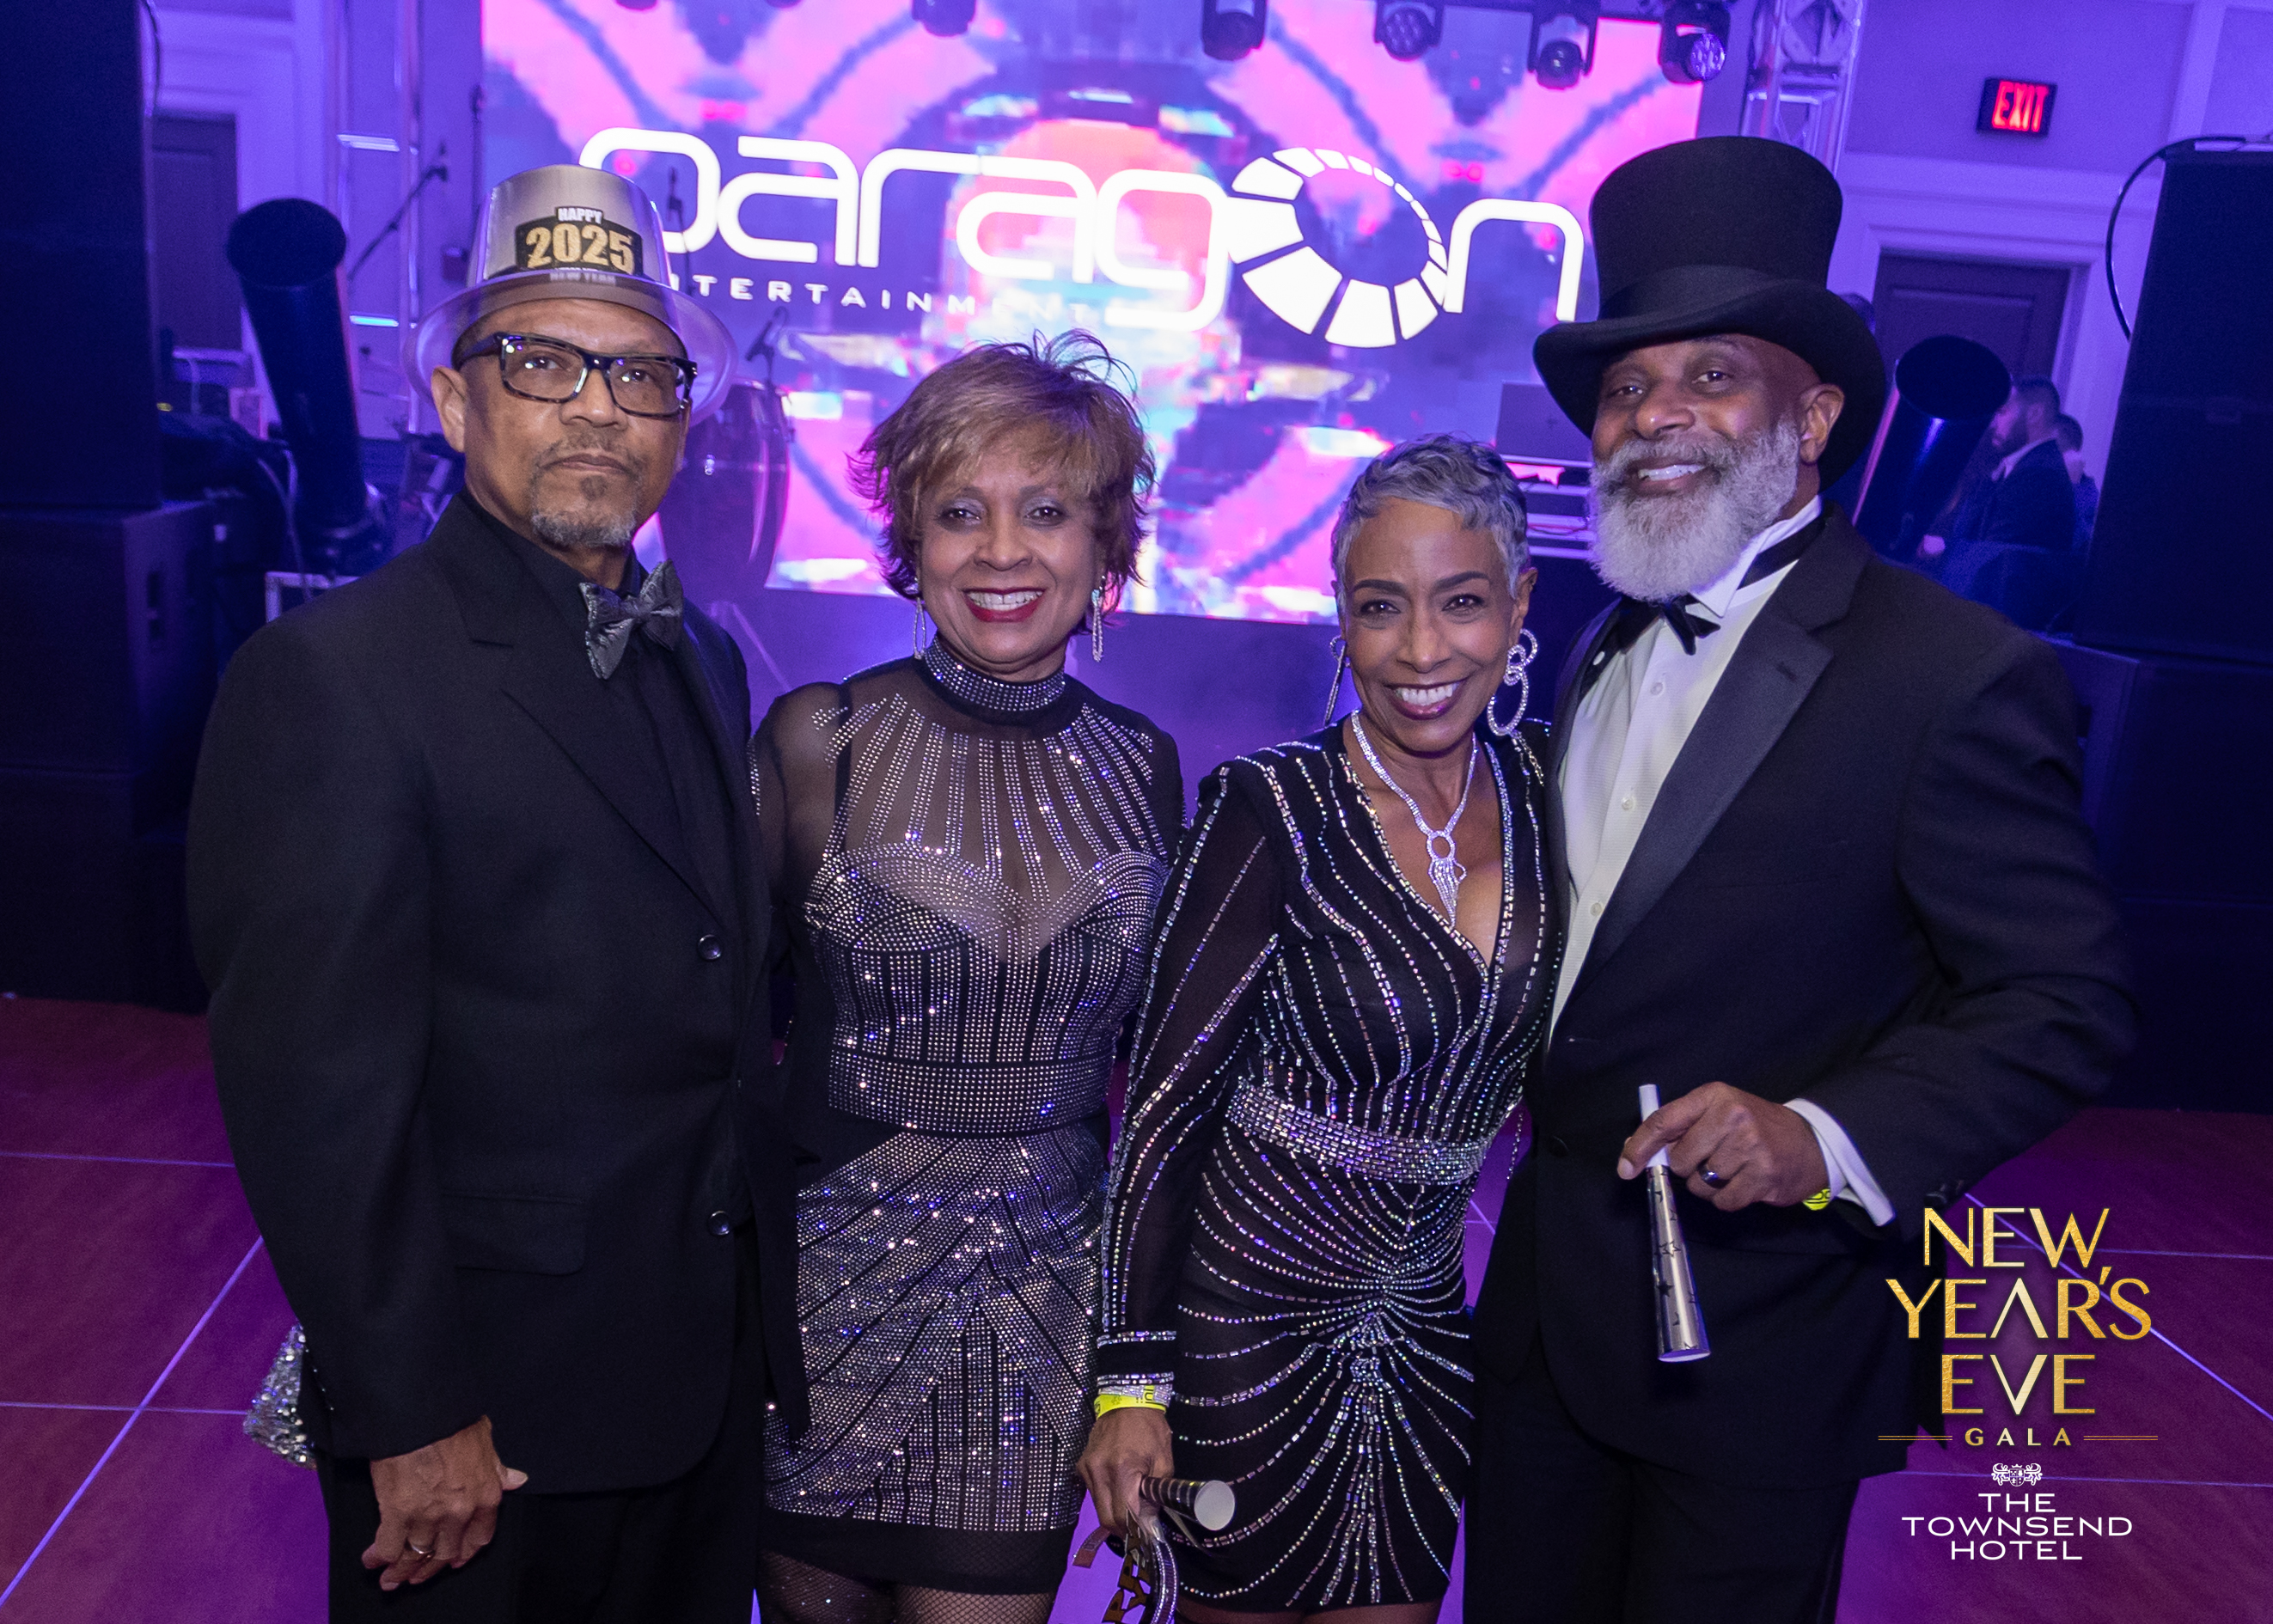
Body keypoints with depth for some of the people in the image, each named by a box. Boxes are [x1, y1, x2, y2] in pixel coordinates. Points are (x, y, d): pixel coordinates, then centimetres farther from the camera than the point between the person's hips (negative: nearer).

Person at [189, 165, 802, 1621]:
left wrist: (770, 1312, 11)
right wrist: (411, 1421, -14)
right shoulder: (332, 676, -16)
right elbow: (321, 1089, -18)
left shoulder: (705, 662, 6)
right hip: (489, 1420, -6)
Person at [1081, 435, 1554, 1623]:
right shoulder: (1270, 810, -18)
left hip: (1425, 1331, 5)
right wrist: (1131, 1379, -16)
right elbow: (1164, 1100, -15)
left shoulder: (1539, 791, -3)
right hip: (1245, 1323, -4)